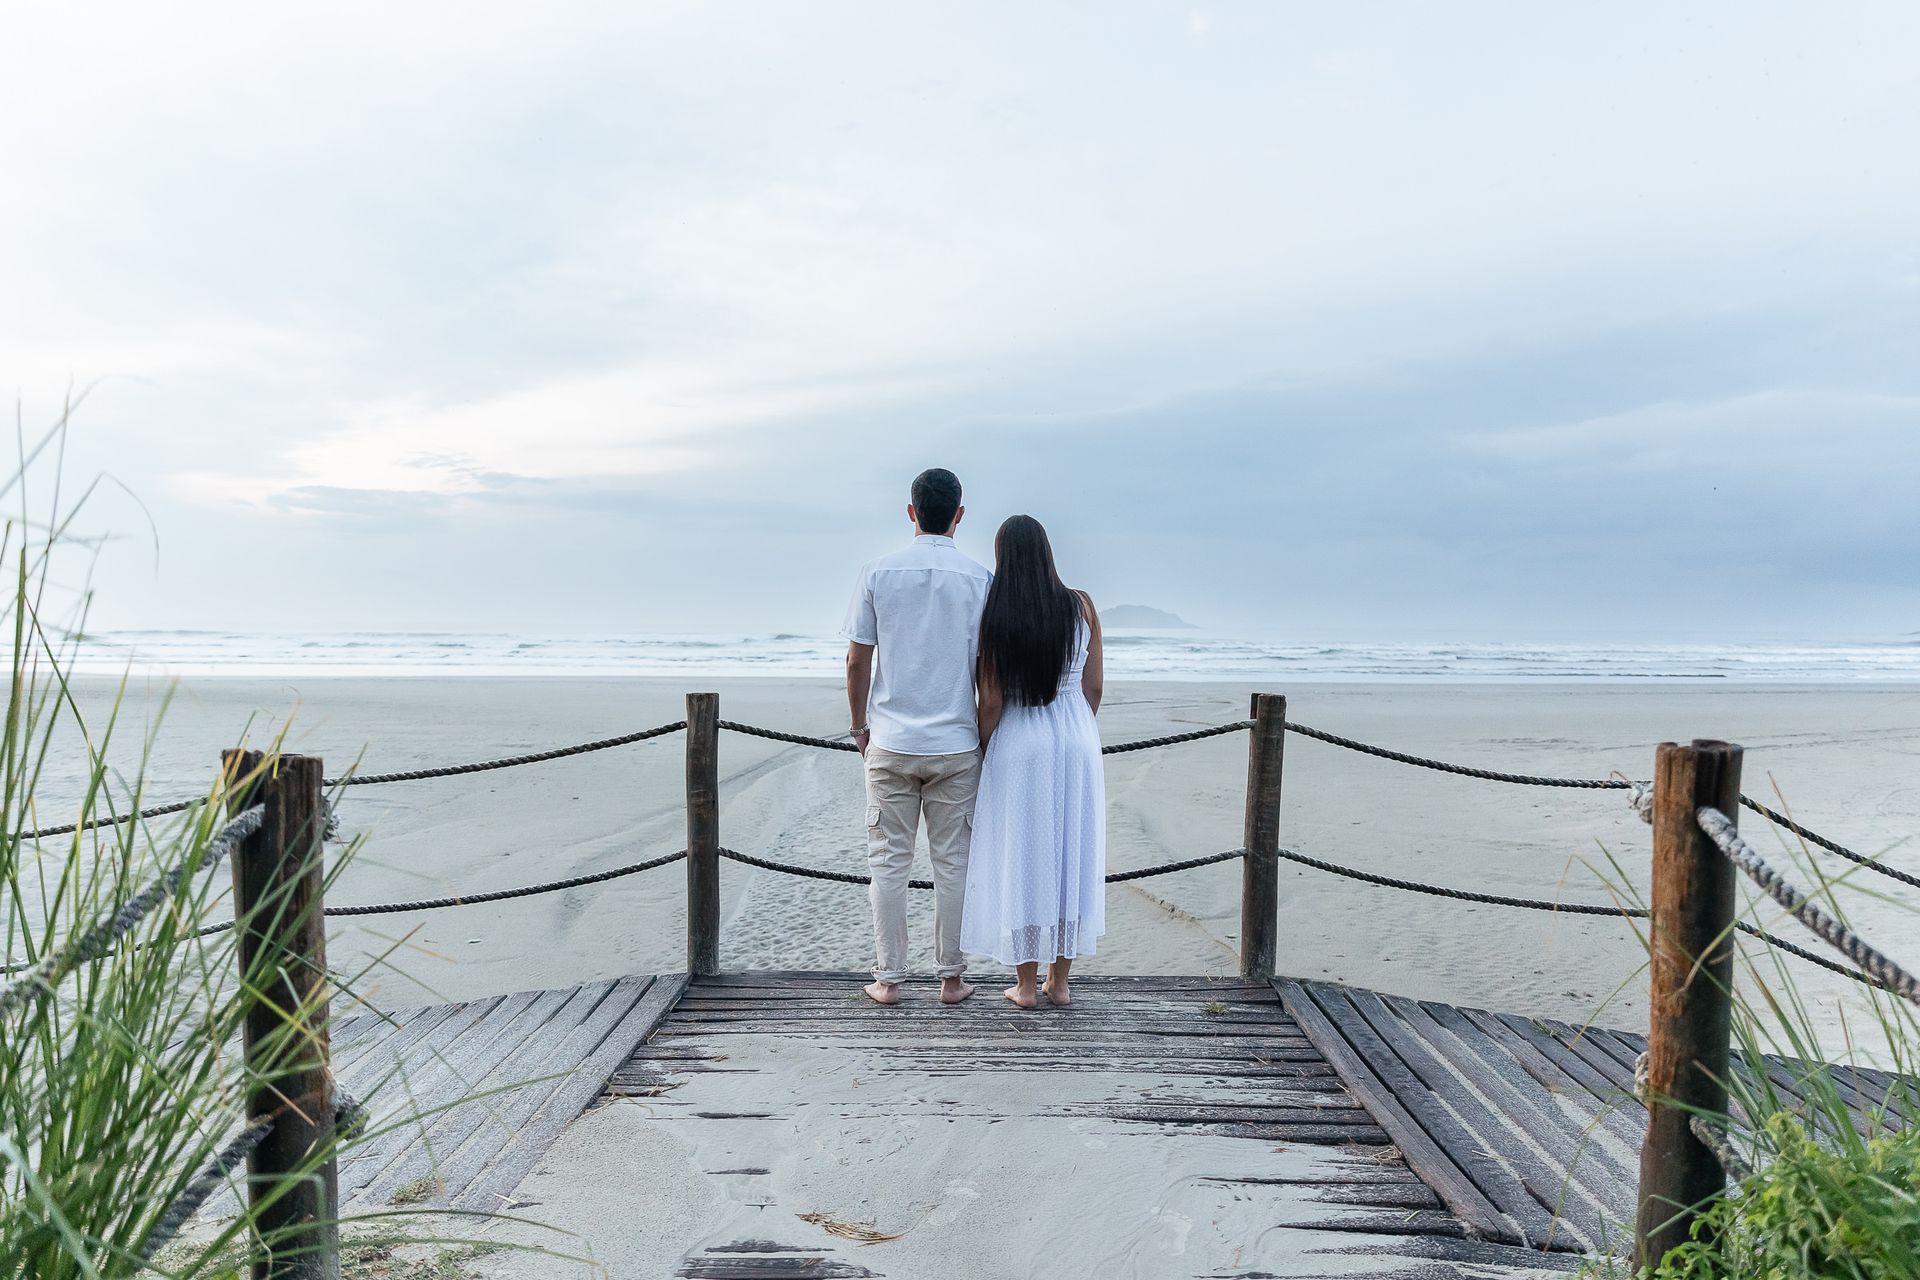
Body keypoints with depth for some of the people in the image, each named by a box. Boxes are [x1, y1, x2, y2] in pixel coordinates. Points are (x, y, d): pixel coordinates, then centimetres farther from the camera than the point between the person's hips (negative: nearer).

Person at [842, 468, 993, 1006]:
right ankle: (951, 978, 18)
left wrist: (860, 725, 13)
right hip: (956, 745, 0)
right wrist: (988, 734, 9)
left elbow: (857, 662, 0)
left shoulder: (878, 573, -1)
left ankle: (888, 980, 16)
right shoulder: (979, 578, -4)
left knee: (889, 862, 9)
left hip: (890, 744, 0)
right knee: (952, 863, 9)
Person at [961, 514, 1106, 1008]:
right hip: (1077, 743, 3)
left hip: (1018, 746, -2)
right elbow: (1094, 686, 1)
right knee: (1070, 856, 13)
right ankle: (1059, 980, 24)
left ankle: (1026, 984, 18)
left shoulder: (995, 617, -10)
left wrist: (983, 755, 6)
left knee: (1020, 860, 9)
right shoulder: (1081, 606, -3)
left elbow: (991, 702, -8)